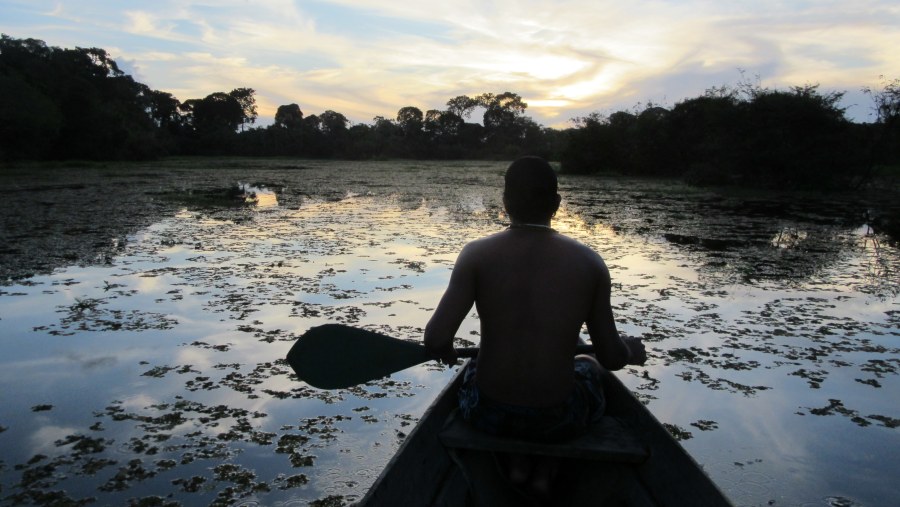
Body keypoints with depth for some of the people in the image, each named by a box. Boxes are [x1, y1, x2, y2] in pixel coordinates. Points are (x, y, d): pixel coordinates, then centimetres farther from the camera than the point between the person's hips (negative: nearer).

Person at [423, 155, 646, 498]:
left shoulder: (477, 254, -12)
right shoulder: (589, 262, -9)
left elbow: (436, 340, -19)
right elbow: (611, 358, -5)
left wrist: (443, 349, 5)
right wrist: (632, 353, 18)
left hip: (487, 414, 1)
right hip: (558, 419, 0)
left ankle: (517, 459, 22)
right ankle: (546, 466, 22)